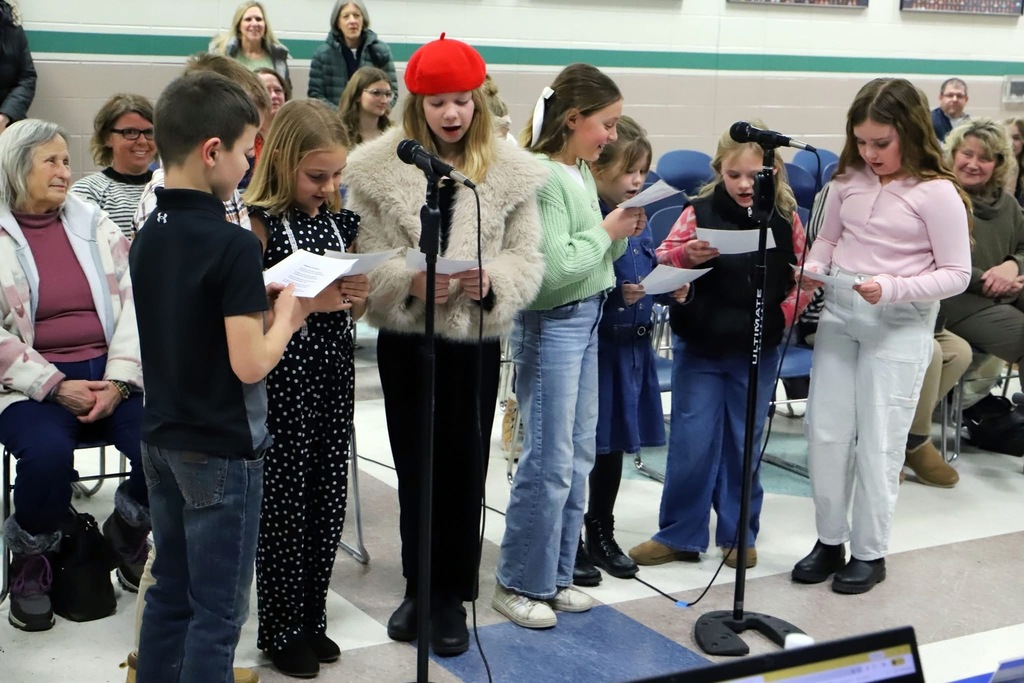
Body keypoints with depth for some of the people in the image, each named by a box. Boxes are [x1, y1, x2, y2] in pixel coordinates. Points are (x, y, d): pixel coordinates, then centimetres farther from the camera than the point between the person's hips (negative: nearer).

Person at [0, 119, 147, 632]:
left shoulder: (93, 222, 12)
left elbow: (132, 302, 5)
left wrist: (119, 381, -10)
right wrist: (56, 387, -16)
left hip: (107, 374, 3)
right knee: (48, 452, -34)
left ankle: (127, 531, 10)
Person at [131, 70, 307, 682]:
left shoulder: (148, 236, 3)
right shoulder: (233, 245, -21)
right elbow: (249, 364, -23)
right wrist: (285, 316, -6)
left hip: (163, 439, 8)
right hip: (221, 450, -8)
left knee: (169, 593, 18)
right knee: (217, 611, 3)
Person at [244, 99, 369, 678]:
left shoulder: (341, 222, 9)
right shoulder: (260, 223, -10)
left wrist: (358, 295, -4)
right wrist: (303, 300, -21)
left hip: (334, 372, 6)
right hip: (283, 375, -6)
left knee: (328, 498, 10)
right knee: (285, 500, 2)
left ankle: (312, 618, 25)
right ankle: (281, 629, 16)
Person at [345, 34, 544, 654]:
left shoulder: (511, 171, -2)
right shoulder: (379, 167, -3)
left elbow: (529, 259, -2)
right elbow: (366, 258, -5)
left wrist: (491, 282, -22)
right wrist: (411, 280, -23)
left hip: (475, 339, 0)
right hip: (405, 338, 1)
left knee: (464, 468, 4)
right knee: (414, 466, 11)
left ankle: (452, 594, 19)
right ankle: (418, 587, 26)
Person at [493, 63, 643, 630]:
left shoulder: (582, 173, 9)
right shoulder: (543, 178, -17)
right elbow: (554, 267, -24)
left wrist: (620, 235, -2)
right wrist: (606, 230, -13)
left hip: (586, 318, 9)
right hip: (550, 325, -9)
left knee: (579, 455, 13)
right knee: (549, 461, -3)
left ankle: (555, 575, 25)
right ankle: (520, 584, 11)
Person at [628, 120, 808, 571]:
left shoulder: (786, 219, -2)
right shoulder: (700, 212, -5)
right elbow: (660, 263, -4)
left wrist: (785, 314, -9)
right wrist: (686, 254, -24)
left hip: (758, 351, 1)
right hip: (699, 346, -1)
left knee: (745, 444, 11)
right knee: (690, 442, 4)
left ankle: (739, 535, 24)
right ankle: (679, 535, 17)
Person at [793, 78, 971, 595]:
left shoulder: (936, 193, -12)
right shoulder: (849, 179, 3)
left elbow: (956, 274, -10)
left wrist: (892, 288, -23)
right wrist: (812, 269, -6)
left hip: (899, 323, -5)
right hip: (839, 311, 5)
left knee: (878, 442, 2)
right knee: (825, 431, 8)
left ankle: (870, 552, 18)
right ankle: (829, 540, 25)